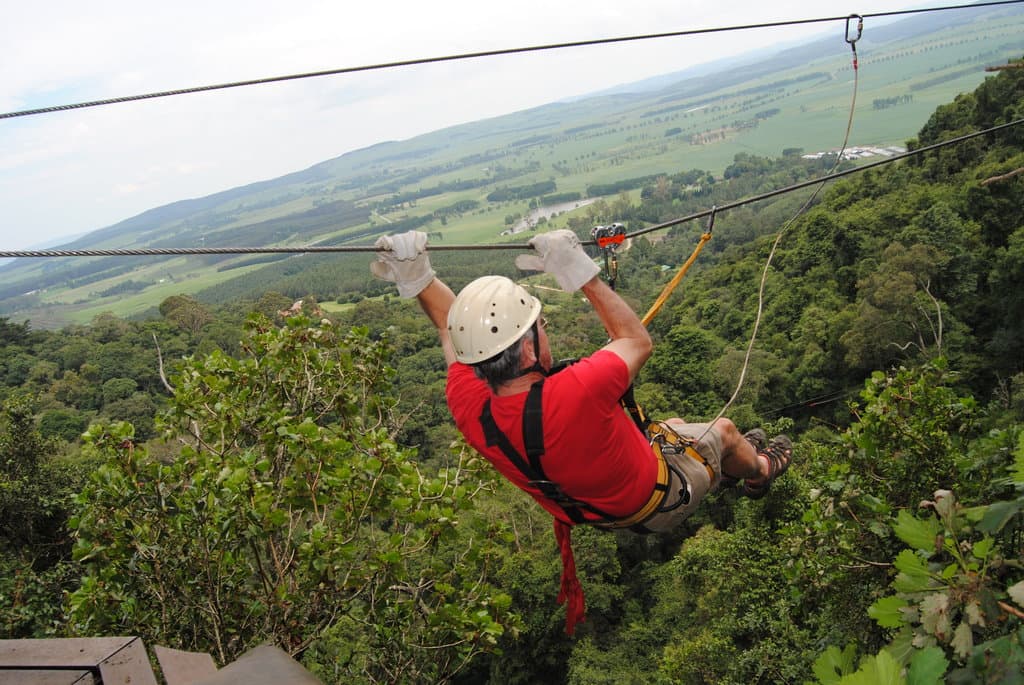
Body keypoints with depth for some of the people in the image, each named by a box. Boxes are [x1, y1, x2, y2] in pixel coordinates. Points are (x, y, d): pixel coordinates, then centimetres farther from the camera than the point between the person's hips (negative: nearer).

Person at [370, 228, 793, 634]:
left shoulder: (469, 411, -29)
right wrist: (581, 272, -25)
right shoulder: (574, 394, -46)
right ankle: (759, 471, 58)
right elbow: (637, 341, -26)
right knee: (725, 430, 23)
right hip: (659, 502, -5)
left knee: (672, 426, 30)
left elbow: (454, 326, -9)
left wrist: (415, 277, -18)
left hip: (594, 508, 6)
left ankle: (733, 462, 60)